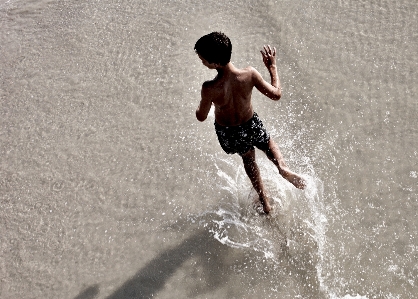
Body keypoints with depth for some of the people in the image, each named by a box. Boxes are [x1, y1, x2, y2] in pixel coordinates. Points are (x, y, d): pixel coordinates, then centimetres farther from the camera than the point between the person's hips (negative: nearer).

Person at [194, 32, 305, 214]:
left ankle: (265, 202, 41)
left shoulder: (209, 89, -36)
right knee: (269, 145, 36)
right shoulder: (249, 74, -31)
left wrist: (200, 106, 7)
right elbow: (276, 94, -16)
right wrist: (272, 67, -4)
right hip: (250, 125, 1)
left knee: (248, 158, 31)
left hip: (226, 133, -1)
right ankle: (282, 167, 4)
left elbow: (201, 117, -17)